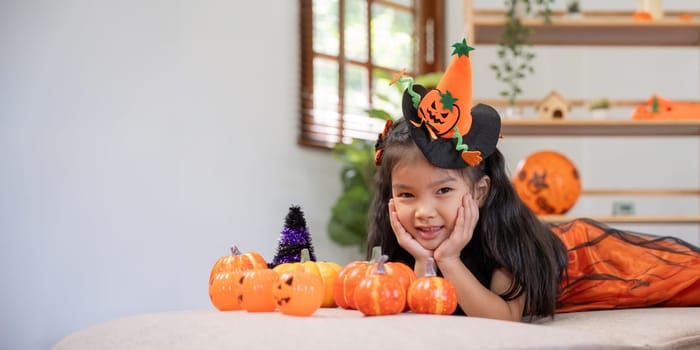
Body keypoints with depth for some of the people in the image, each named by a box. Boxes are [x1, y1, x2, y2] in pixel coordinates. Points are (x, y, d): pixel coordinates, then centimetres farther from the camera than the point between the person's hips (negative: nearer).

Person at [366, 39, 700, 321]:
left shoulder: (505, 233, -40)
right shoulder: (412, 241, -25)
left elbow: (506, 319, -45)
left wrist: (448, 260, -53)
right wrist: (422, 261, -43)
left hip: (589, 257, -4)